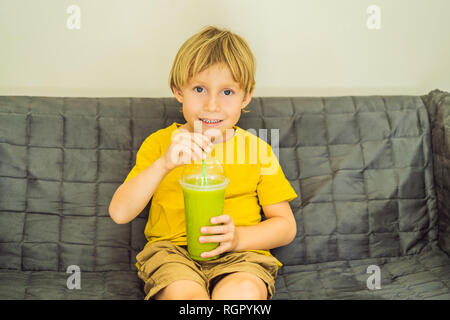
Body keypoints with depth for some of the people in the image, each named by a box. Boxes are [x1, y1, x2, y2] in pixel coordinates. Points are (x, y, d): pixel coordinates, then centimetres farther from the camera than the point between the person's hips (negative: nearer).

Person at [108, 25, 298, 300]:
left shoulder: (257, 150, 6)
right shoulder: (160, 143, 6)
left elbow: (286, 226, 7)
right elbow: (119, 213, -6)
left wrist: (238, 237, -12)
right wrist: (164, 165, -21)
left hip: (240, 256, 1)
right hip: (172, 250, 0)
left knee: (243, 292, -33)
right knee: (187, 294, -33)